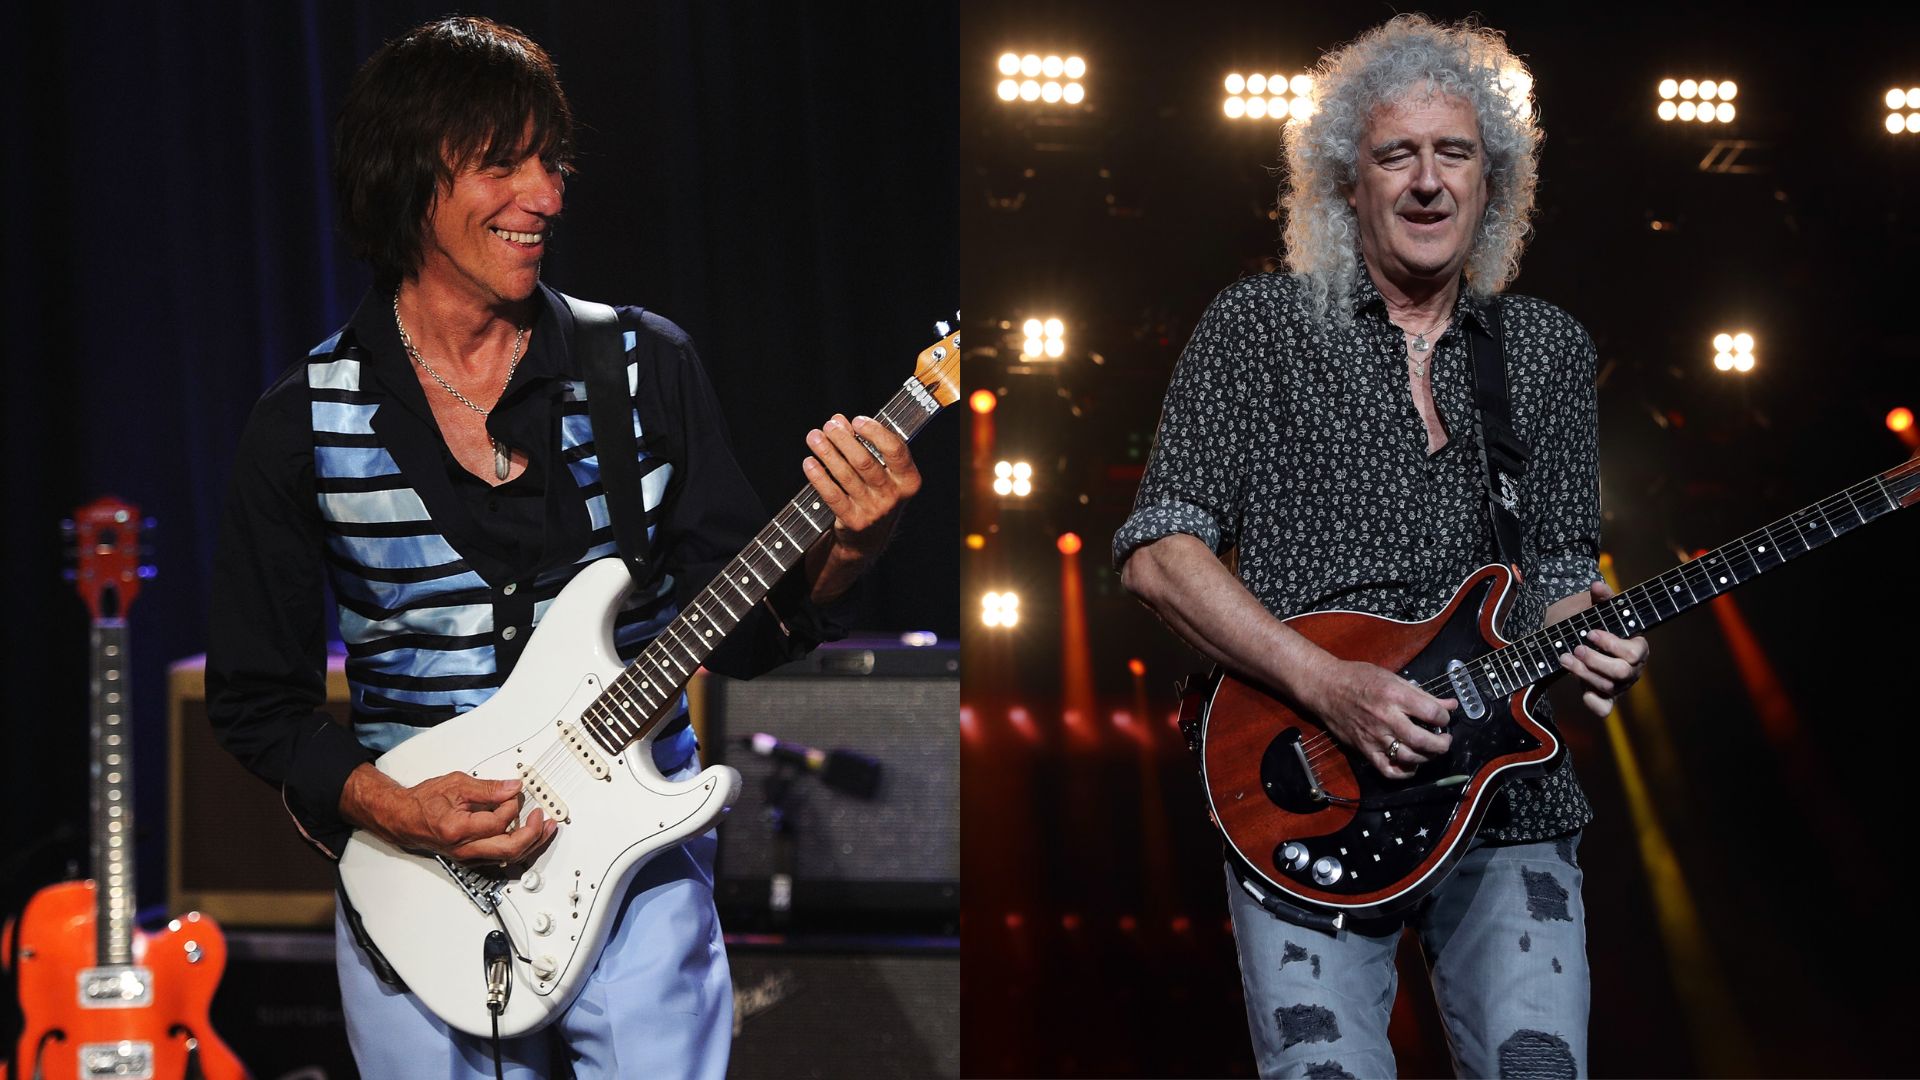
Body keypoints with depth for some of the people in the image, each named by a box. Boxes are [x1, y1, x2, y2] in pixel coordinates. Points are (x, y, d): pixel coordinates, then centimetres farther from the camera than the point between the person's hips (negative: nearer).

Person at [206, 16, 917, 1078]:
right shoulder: (305, 423, -3)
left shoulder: (647, 366, 1)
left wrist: (837, 554, -17)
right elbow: (255, 695, 3)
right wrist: (388, 808, -13)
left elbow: (738, 629, 2)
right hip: (418, 873, 0)